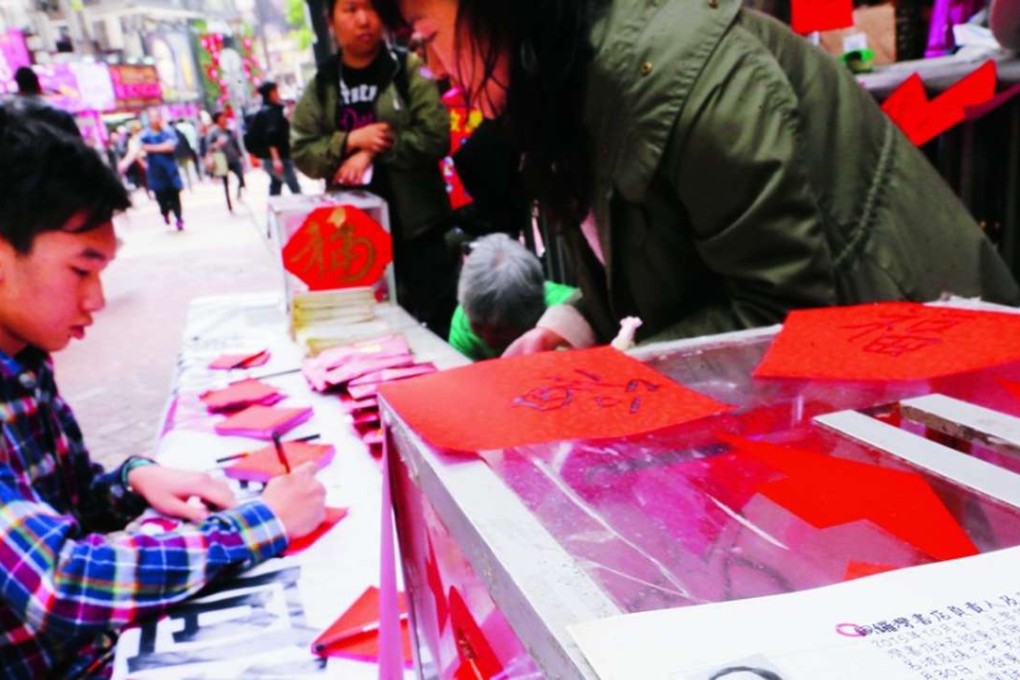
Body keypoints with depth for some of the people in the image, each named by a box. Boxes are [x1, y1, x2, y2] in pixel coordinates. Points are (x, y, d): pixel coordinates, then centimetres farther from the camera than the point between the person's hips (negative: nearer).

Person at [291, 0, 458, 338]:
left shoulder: (409, 70, -2)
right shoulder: (320, 86, 8)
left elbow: (435, 137, -11)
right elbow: (302, 152, 3)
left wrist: (374, 152, -15)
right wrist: (351, 140, -13)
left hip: (417, 224, -3)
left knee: (438, 322, 5)